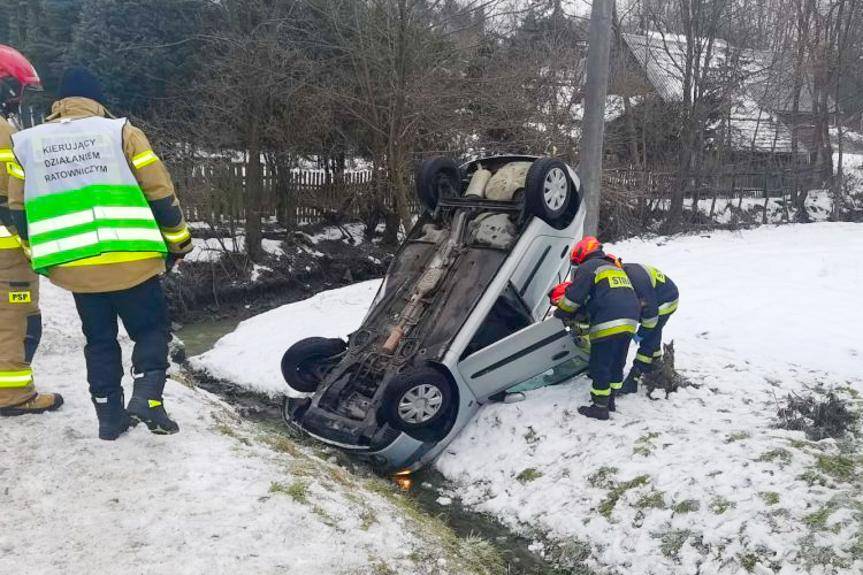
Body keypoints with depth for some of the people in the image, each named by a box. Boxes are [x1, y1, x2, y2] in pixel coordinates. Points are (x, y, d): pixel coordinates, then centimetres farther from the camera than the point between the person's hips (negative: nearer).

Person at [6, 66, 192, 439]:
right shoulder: (120, 131, 3)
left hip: (72, 268, 3)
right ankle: (147, 397, -7)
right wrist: (178, 241, 13)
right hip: (130, 259, -3)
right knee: (151, 329, 13)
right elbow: (160, 193, 2)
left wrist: (43, 255, 27)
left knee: (99, 340, 18)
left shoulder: (25, 143, 13)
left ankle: (110, 416, 19)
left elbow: (19, 212, 15)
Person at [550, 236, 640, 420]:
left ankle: (600, 407, 6)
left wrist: (562, 310, 15)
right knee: (617, 363, 19)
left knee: (599, 366, 1)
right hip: (629, 321, 8)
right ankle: (609, 399, 29)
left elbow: (574, 297, -4)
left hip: (608, 324, -8)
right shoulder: (617, 267, 29)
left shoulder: (588, 267, 2)